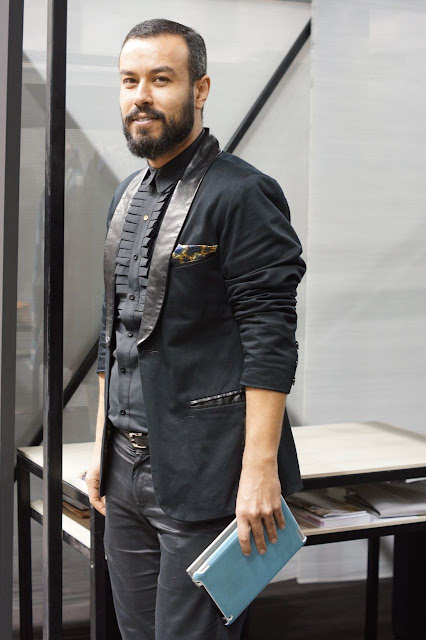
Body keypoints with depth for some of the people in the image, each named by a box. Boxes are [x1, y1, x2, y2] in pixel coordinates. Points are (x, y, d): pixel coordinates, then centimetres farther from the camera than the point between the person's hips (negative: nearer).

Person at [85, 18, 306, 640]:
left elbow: (271, 343, -16)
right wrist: (103, 446, 19)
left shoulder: (243, 195, -12)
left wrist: (260, 469, -21)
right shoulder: (128, 196, 14)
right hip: (127, 471, 8)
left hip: (202, 475, -8)